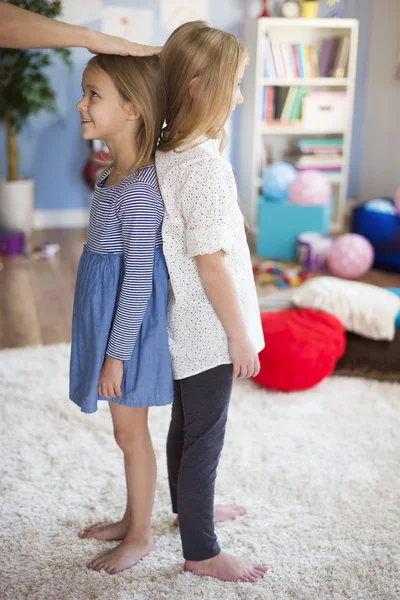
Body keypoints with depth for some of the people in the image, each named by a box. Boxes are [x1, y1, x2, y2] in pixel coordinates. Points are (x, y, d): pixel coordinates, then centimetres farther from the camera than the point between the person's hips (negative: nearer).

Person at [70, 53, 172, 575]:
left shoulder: (138, 190, -26)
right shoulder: (120, 172, 4)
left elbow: (138, 279, -23)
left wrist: (116, 354, -18)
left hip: (128, 323, -9)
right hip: (109, 311, 9)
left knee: (130, 433, 8)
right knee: (129, 430, 22)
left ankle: (140, 537, 28)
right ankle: (132, 519, 40)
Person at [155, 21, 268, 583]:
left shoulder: (165, 155, 3)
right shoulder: (206, 165, -24)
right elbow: (211, 262, -23)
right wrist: (239, 335, -14)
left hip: (183, 325, 9)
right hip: (210, 329, -9)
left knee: (185, 424, 24)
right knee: (205, 438, 5)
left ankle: (190, 509, 45)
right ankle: (201, 553, 21)